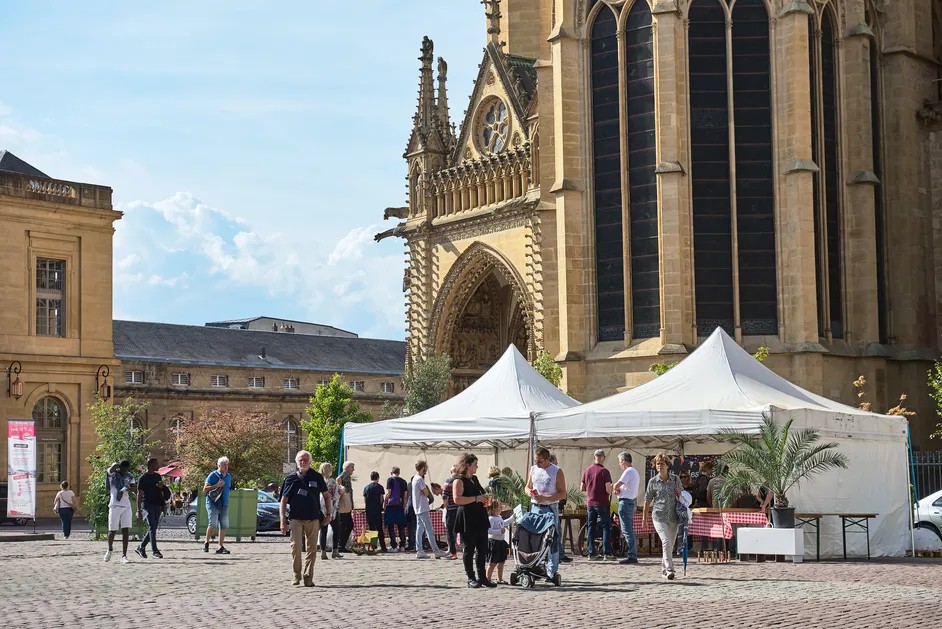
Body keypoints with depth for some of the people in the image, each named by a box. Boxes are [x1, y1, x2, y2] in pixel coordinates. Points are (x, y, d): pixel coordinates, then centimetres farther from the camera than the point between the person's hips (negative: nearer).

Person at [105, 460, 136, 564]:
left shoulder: (129, 476, 12)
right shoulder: (113, 473, -2)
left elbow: (133, 488, 1)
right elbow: (111, 469, -25)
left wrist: (126, 489, -19)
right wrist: (116, 465, -6)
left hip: (126, 506, 3)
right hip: (115, 505, -3)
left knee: (126, 531, -4)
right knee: (112, 530, 1)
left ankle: (124, 556, -3)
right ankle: (110, 550, 28)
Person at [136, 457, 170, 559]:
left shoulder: (158, 476, 15)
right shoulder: (143, 478, -4)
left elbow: (165, 492, 25)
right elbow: (139, 494, -6)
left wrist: (162, 487, -1)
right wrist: (139, 510, -12)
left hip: (157, 505, 7)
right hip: (148, 505, -7)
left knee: (153, 528, 7)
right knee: (152, 527, -11)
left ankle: (141, 548, 19)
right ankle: (154, 550, -12)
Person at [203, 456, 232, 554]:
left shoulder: (228, 476, 15)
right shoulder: (213, 475, -4)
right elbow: (205, 490, -6)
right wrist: (216, 485, -16)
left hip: (224, 505, 6)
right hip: (213, 503, -6)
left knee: (224, 526, 2)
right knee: (213, 524, -16)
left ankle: (221, 547, 8)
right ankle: (206, 543, 1)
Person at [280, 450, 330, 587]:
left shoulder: (317, 477, 5)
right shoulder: (291, 478, 3)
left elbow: (327, 496, 16)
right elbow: (283, 501, 5)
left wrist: (328, 514, 9)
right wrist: (283, 521, -2)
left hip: (313, 519, 1)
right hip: (296, 518, -1)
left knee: (311, 549, 1)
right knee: (295, 547, -8)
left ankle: (308, 577, 6)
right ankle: (297, 576, 5)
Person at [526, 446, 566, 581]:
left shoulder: (557, 472, -4)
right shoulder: (533, 469, 11)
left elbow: (562, 494, -7)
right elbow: (528, 486, 20)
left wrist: (545, 498, -19)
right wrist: (529, 492, -4)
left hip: (550, 509, -5)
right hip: (535, 508, 5)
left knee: (552, 540, -5)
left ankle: (551, 571, -2)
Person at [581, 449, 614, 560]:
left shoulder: (587, 470, 4)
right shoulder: (604, 471, -12)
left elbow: (582, 488, 8)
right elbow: (608, 490, -17)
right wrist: (611, 489, 5)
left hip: (590, 502, 5)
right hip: (602, 503, -5)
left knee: (591, 527, 8)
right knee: (606, 527, 2)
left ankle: (591, 553, 7)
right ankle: (607, 552, -4)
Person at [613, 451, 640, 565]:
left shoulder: (628, 472, -14)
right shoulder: (635, 472, 19)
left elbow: (617, 485, -20)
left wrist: (616, 489, 4)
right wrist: (619, 490, 2)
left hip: (625, 502, -11)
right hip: (633, 501, 11)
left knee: (627, 531, -11)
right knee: (630, 531, 14)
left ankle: (631, 556, -14)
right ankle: (632, 554, 17)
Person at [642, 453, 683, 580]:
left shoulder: (675, 480, 6)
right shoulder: (653, 482, 2)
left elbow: (682, 496, 19)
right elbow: (647, 500, 8)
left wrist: (679, 493, -5)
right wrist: (644, 517, 8)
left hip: (673, 517, 3)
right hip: (659, 517, -3)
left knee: (670, 545, 10)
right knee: (666, 542, -18)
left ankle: (664, 569, 26)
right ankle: (669, 570, -20)